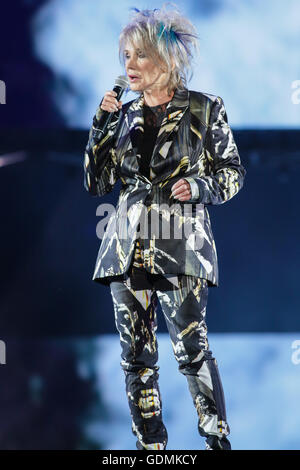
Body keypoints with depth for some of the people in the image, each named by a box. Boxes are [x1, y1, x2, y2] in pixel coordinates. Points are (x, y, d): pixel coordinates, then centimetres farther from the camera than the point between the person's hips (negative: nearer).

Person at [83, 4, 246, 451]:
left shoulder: (204, 109, 2)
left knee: (192, 350, -11)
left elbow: (233, 173, 7)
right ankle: (151, 446, 11)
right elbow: (97, 183, 10)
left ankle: (217, 440, 0)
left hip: (181, 246, -4)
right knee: (137, 355, 4)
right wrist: (101, 126, 1)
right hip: (129, 247, 4)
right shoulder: (125, 115, 13)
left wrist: (199, 187, -13)